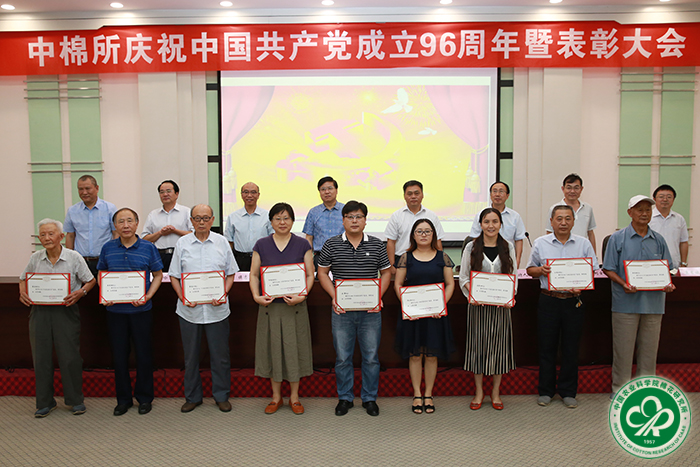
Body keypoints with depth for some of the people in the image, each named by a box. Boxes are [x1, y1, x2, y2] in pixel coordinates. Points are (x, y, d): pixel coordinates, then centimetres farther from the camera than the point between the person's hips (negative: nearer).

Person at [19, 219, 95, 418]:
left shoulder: (74, 257, -5)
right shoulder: (35, 258, 4)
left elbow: (90, 281, 2)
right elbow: (23, 279, 18)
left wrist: (80, 292, -17)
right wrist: (22, 292, -2)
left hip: (66, 311, -3)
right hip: (39, 311, 3)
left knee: (70, 356, 1)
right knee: (41, 357, 8)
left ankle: (75, 401, 17)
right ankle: (45, 403, 22)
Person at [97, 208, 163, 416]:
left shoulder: (148, 248, -2)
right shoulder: (108, 248, 4)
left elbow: (158, 275, 3)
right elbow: (101, 274, 14)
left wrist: (148, 296, -11)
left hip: (141, 310, -2)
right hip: (115, 310, 2)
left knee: (143, 354, 5)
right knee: (119, 355, 9)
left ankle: (144, 398, 22)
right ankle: (123, 399, 25)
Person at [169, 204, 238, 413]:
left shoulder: (222, 242, 3)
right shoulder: (182, 243, 3)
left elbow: (230, 273, 5)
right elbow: (174, 275, 5)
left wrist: (224, 294, -10)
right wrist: (182, 297, -10)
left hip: (217, 309, 0)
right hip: (189, 309, 1)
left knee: (220, 355, 6)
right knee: (191, 355, 11)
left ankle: (221, 396, 22)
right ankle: (192, 397, 27)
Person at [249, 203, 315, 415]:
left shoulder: (302, 245, 2)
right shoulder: (261, 245, 4)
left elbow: (310, 275, 0)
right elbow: (254, 274, 5)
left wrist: (302, 295, -15)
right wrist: (256, 296, -11)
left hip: (295, 306, -1)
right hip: (270, 306, 1)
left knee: (294, 348, 4)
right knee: (273, 348, 7)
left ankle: (294, 397, 20)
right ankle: (276, 396, 23)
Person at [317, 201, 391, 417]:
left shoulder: (377, 245, 3)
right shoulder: (331, 244, 1)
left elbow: (386, 272, 9)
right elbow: (322, 273, 6)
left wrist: (378, 296, -5)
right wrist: (334, 296, -7)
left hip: (370, 311, 1)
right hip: (342, 310, 0)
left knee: (371, 356, 8)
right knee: (342, 357, 8)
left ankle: (370, 398, 25)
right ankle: (345, 398, 25)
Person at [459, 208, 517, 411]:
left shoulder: (508, 247, 5)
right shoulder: (471, 247, 1)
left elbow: (513, 277, 6)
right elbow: (463, 277, 2)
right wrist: (471, 296, -14)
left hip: (501, 304, 1)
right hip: (478, 305, -1)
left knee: (498, 344, 6)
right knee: (478, 344, 4)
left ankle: (496, 392, 21)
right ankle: (479, 392, 18)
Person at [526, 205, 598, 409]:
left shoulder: (584, 243, 6)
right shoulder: (540, 243, 4)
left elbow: (593, 270, 6)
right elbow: (530, 269, 9)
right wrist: (540, 270, -13)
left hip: (574, 301, 1)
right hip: (548, 301, 0)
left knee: (571, 348, 7)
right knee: (547, 346, 5)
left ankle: (568, 391, 21)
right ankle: (546, 391, 18)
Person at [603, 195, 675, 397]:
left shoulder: (659, 240, 11)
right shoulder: (618, 238, 0)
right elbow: (608, 269, -2)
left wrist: (668, 284, -7)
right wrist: (624, 284, -18)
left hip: (653, 302, 3)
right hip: (626, 302, -3)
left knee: (649, 348, 10)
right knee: (623, 349, 2)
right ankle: (619, 391, 15)